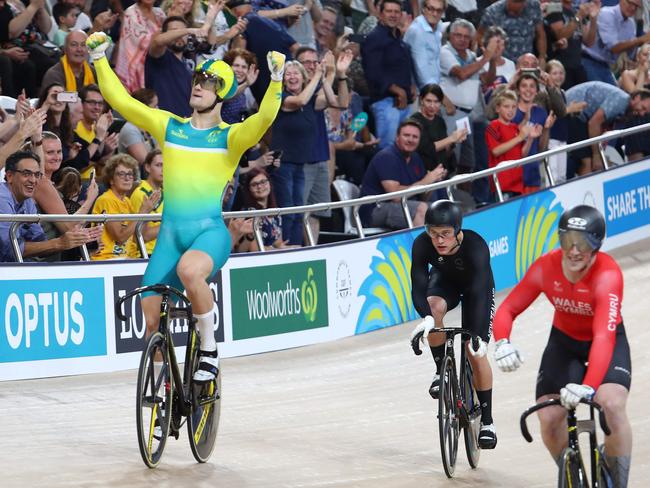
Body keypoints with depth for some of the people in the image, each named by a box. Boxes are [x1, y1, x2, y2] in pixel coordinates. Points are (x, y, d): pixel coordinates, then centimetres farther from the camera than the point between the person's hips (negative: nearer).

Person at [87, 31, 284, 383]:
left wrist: (276, 79, -31)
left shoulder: (231, 137, 1)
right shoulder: (168, 126, 10)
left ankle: (210, 350, -16)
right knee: (152, 321, -3)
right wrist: (99, 59, -1)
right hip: (170, 234, 4)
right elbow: (120, 100, 7)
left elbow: (264, 117, -18)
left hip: (210, 232, -4)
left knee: (189, 271, -37)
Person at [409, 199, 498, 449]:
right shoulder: (422, 245, -33)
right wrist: (426, 317, -56)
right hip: (444, 280, 2)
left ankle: (487, 421, 4)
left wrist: (479, 337, -54)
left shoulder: (476, 247, -40)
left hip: (477, 286, -2)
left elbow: (478, 295, -45)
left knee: (476, 352, -12)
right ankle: (441, 370, -10)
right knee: (434, 307, -33)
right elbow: (418, 287, -36)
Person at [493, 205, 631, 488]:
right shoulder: (545, 267, -23)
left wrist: (588, 388, -58)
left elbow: (604, 337, -45)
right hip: (564, 340, 3)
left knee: (612, 406, -29)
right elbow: (507, 309, -18)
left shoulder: (608, 275, -34)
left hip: (607, 343, -3)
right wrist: (502, 342, -41)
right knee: (548, 419, -13)